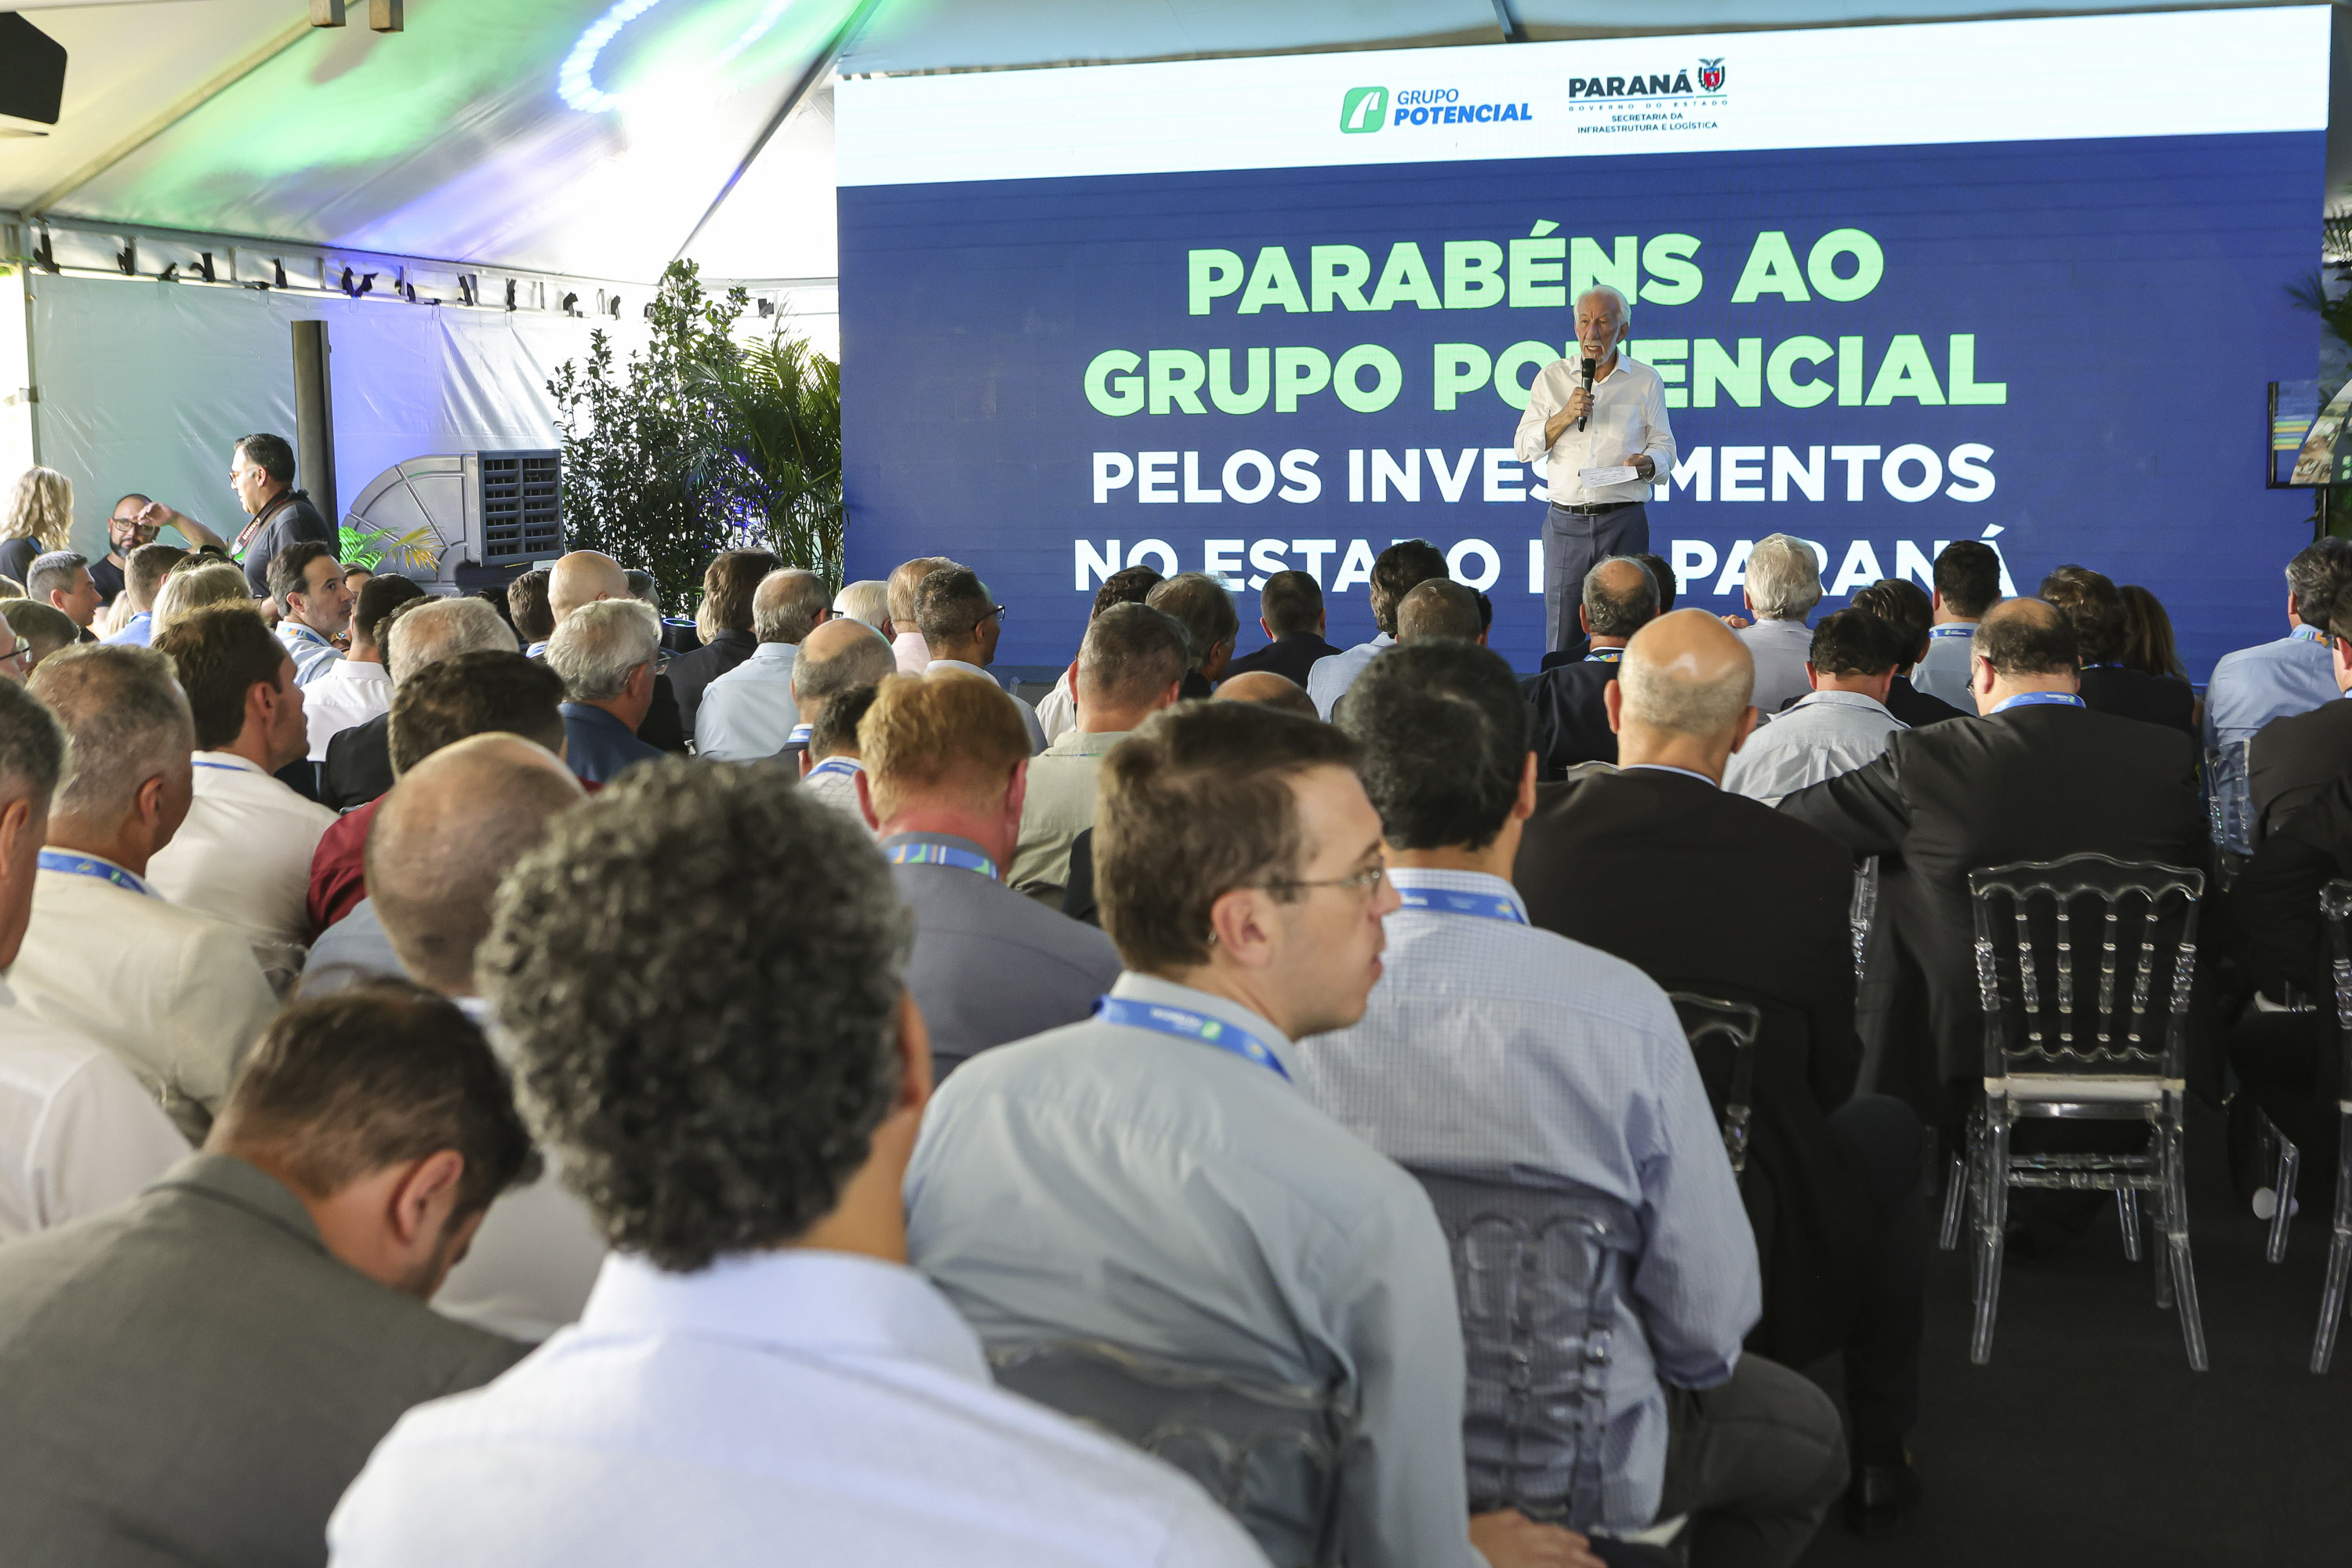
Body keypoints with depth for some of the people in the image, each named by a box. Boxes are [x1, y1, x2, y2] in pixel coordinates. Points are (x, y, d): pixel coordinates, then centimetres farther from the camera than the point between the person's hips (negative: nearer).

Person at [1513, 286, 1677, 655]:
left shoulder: (1646, 381, 8)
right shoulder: (1551, 378, 10)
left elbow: (1664, 445, 10)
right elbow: (1523, 449, 7)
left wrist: (1647, 464, -13)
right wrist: (1565, 417, -9)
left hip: (1624, 521, -1)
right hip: (1566, 522, 1)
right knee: (1561, 636, -2)